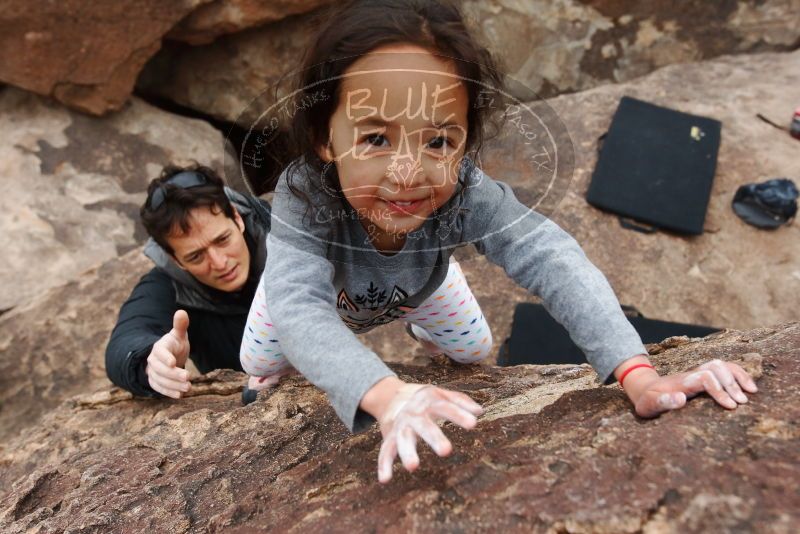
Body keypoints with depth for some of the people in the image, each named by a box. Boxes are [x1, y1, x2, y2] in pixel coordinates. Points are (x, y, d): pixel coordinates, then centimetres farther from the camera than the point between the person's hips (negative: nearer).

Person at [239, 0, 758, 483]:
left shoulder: (467, 194, -43)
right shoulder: (304, 195, -48)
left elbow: (552, 259, -51)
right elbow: (300, 311, -59)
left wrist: (639, 374, -65)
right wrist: (388, 395, -78)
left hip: (420, 282, 1)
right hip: (319, 283, -1)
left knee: (475, 350, 16)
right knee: (260, 364, 15)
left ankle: (415, 324, 48)